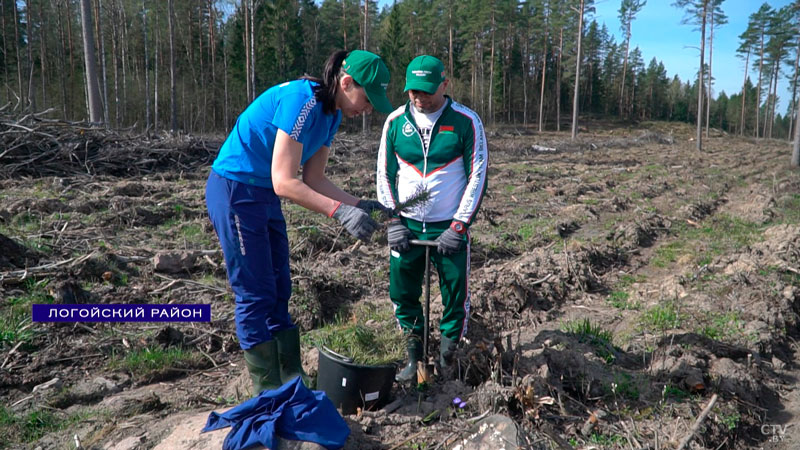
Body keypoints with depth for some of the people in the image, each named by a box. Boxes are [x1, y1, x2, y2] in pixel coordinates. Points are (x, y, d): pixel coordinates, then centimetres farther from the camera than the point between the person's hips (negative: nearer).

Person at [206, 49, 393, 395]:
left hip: (265, 196, 9)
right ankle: (268, 392, 9)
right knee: (256, 294, -3)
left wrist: (359, 205, -3)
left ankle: (292, 380, 22)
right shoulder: (301, 101, -24)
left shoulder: (331, 113, 5)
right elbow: (284, 182, -28)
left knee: (279, 291, 11)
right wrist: (339, 211, -31)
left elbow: (313, 179, 6)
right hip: (235, 190, -9)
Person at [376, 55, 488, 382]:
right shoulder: (395, 121, 1)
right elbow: (384, 174, 7)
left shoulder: (466, 122, -8)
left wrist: (458, 226, -11)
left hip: (449, 228, -2)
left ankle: (446, 362, 23)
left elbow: (477, 177, -6)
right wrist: (392, 220, -1)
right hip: (406, 226, 3)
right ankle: (414, 358, 28)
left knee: (456, 297, 2)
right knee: (402, 294, 8)